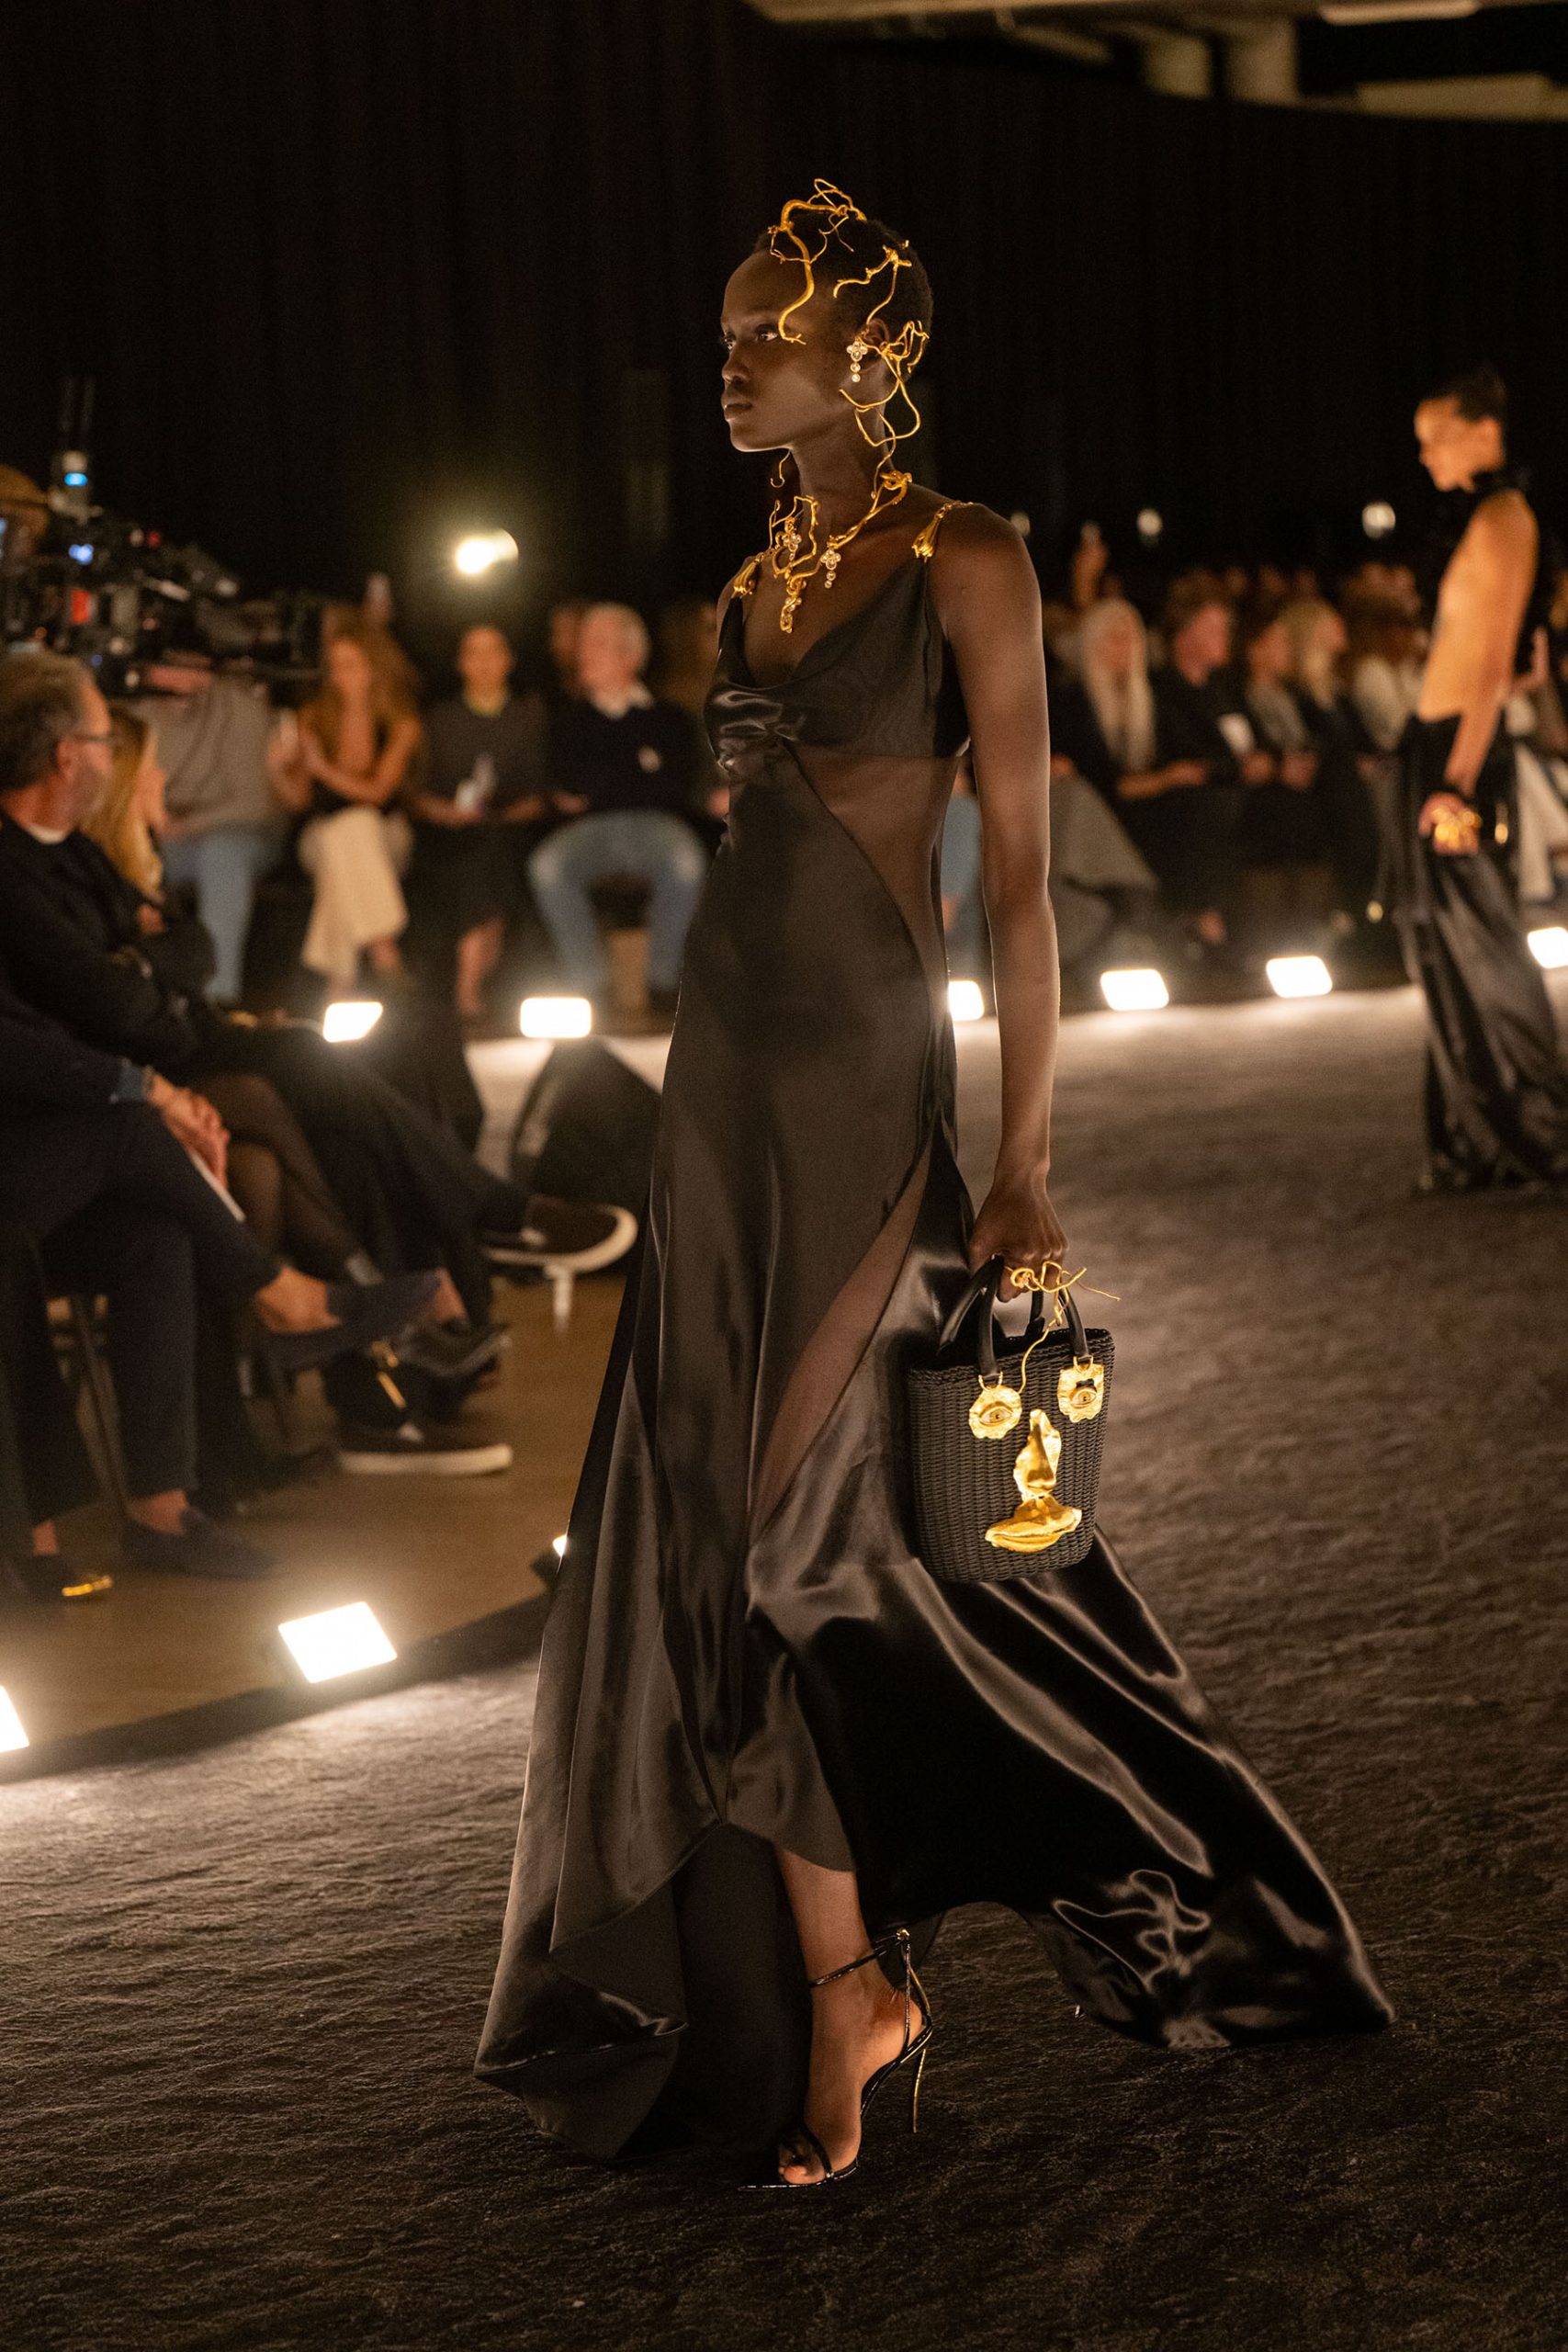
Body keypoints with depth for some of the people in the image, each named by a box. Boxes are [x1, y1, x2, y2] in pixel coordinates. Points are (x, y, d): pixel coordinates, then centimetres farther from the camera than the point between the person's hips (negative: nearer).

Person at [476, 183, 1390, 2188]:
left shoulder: (962, 562, -7)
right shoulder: (759, 580, 14)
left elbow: (1019, 869, -10)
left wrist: (1024, 1161, -15)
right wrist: (707, 1105, 14)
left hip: (860, 1080, -7)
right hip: (727, 1080, 8)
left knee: (779, 1539, -7)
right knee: (711, 1536, 8)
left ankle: (839, 1990, 8)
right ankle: (837, 1977, 20)